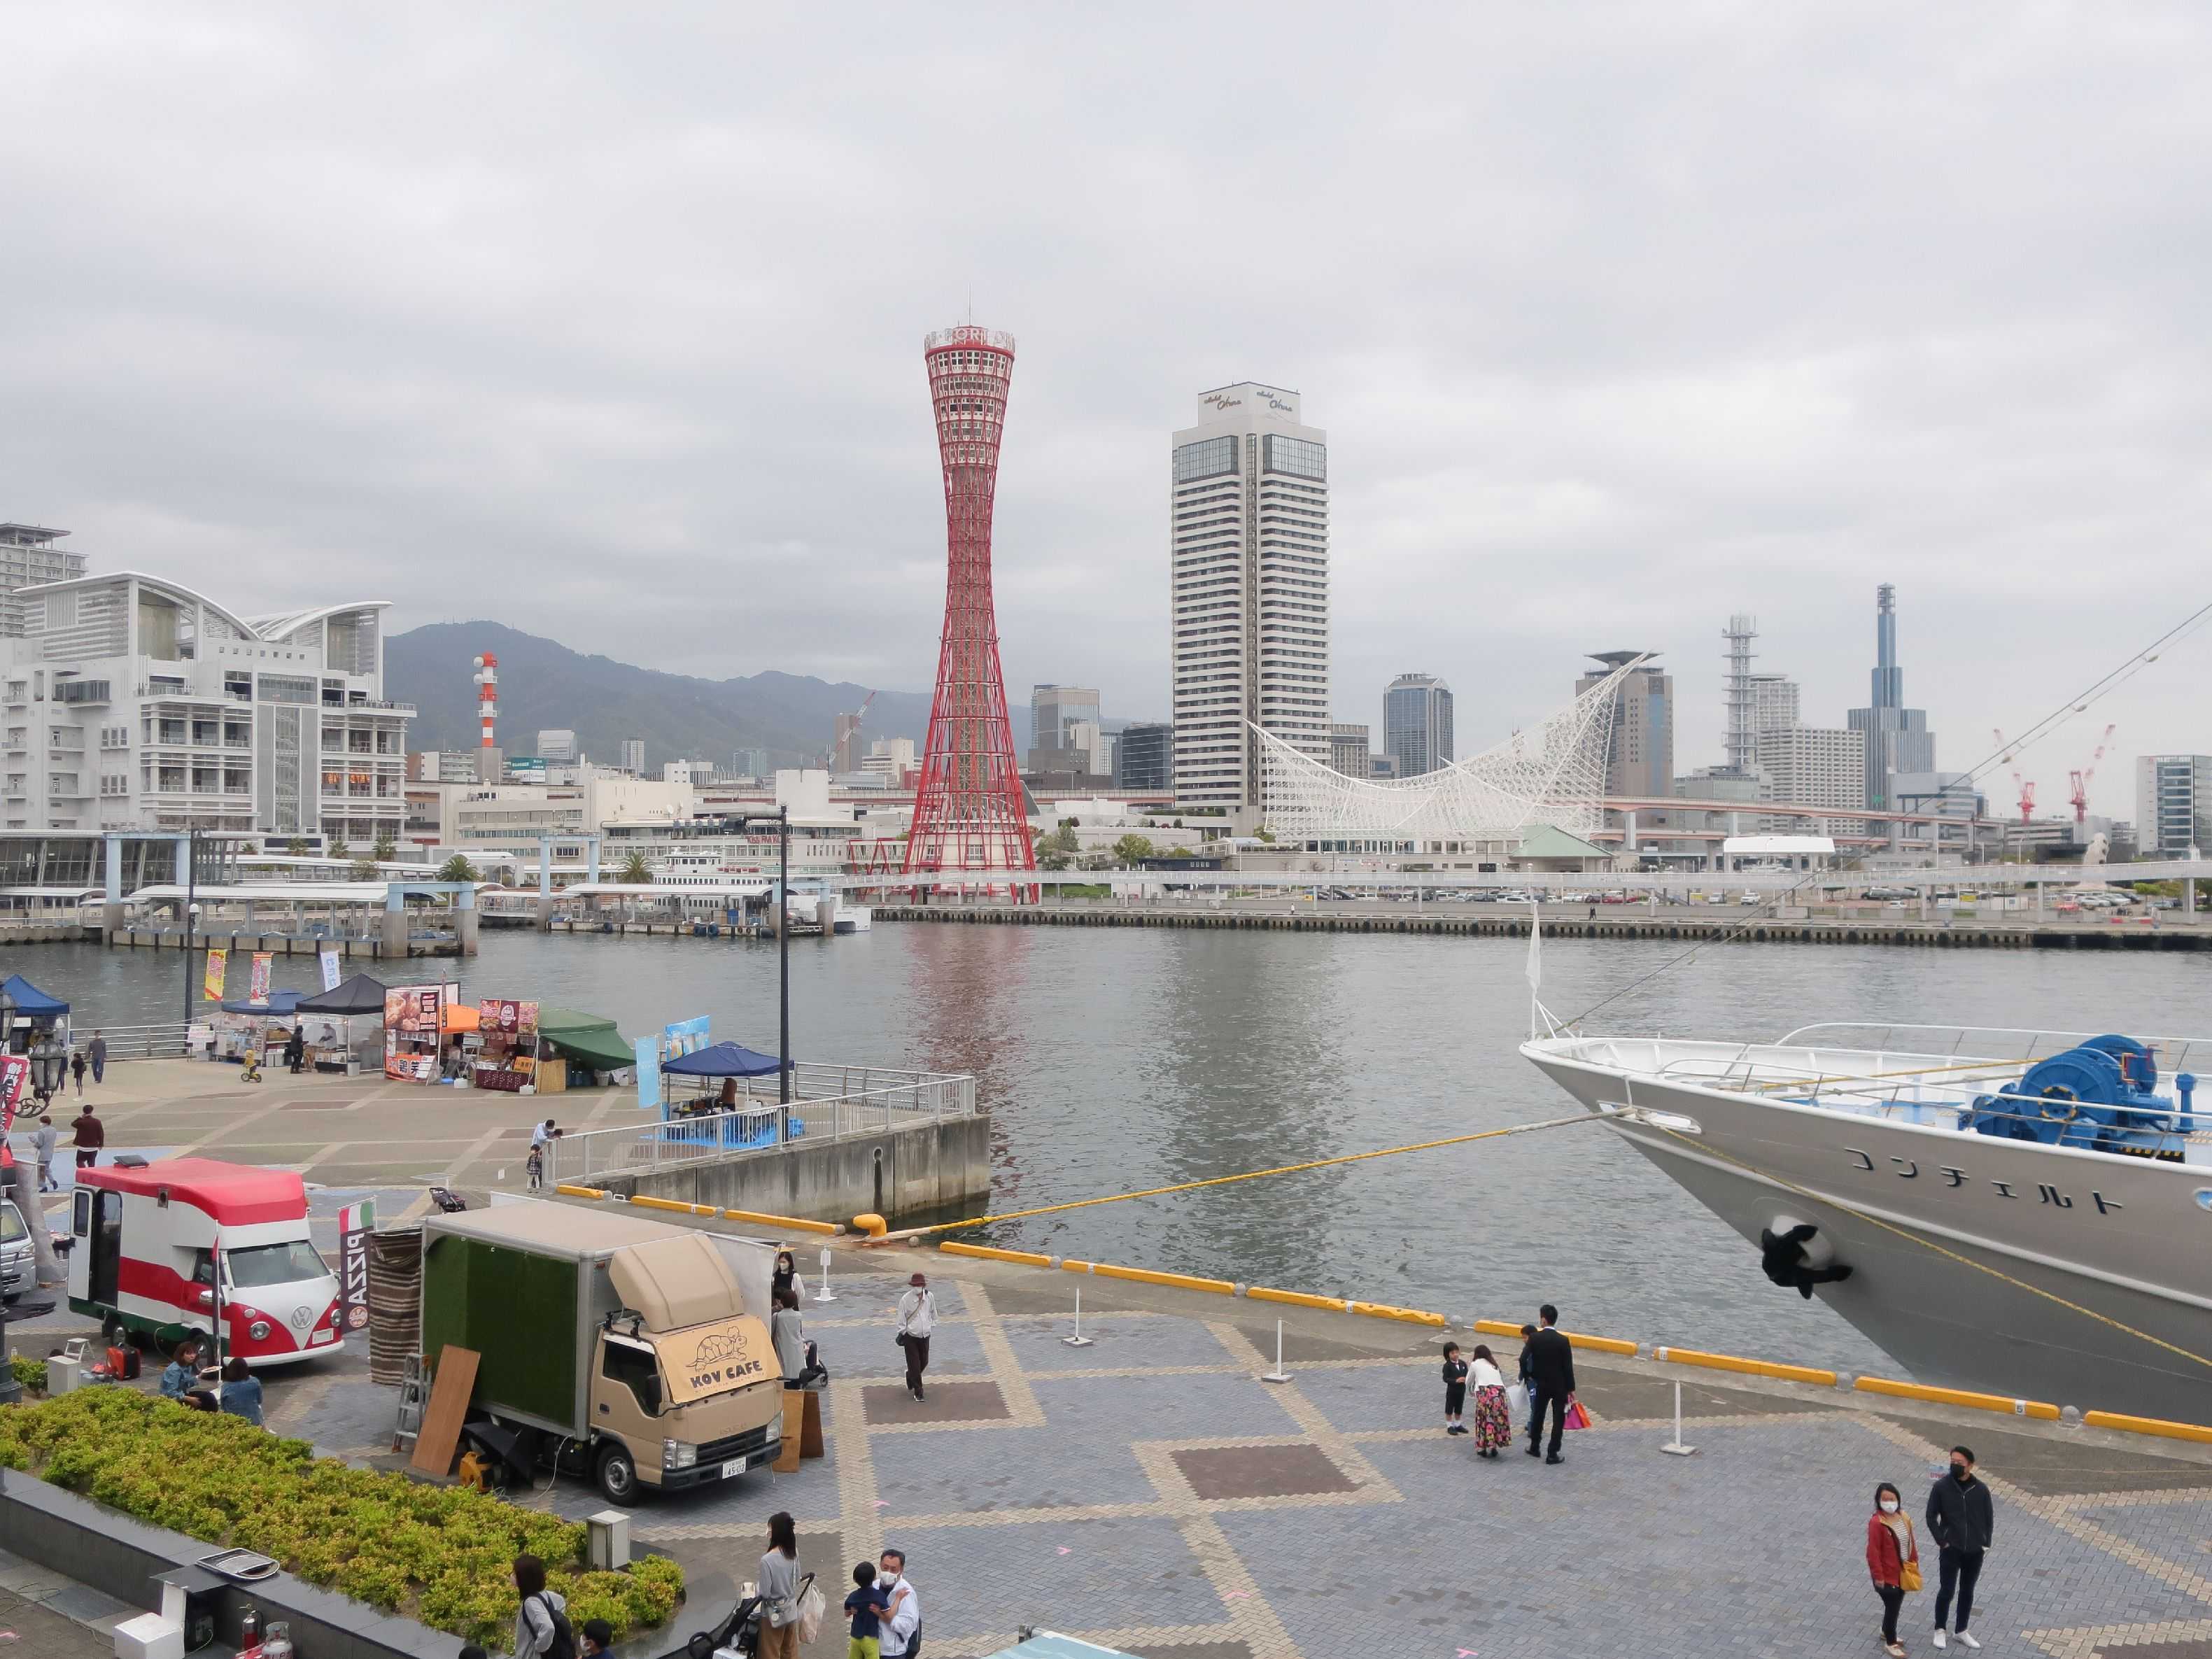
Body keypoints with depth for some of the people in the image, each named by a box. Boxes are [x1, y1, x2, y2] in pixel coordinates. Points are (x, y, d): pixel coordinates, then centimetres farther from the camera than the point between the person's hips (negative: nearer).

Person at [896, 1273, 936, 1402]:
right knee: (914, 1365, 0)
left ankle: (910, 1377, 45)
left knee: (924, 1362, 16)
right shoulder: (905, 1299, -15)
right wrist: (901, 1333, -6)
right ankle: (918, 1392, 13)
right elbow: (901, 1319, -8)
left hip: (925, 1336, 4)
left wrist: (933, 1324, 19)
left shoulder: (929, 1297, -4)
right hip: (911, 1337, -4)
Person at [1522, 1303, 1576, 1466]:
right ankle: (1552, 1454, 6)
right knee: (1558, 1419, 7)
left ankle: (1534, 1447, 31)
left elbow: (1523, 1359, -15)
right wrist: (1571, 1388, -4)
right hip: (1560, 1385, -2)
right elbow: (1568, 1367, -12)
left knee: (1538, 1415, 20)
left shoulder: (1535, 1338, -11)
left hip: (1542, 1384, 2)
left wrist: (1528, 1375, 4)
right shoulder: (1563, 1340, -15)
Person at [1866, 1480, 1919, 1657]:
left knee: (1896, 1605, 21)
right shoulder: (1876, 1522, -23)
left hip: (1903, 1572, 7)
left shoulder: (1904, 1517, -1)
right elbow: (1873, 1552, -20)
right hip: (1887, 1575, -7)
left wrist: (1915, 1564, 13)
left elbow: (1911, 1543, 12)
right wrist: (1878, 1576, -19)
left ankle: (1886, 1632, 43)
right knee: (1892, 1607, 2)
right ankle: (1890, 1643, 19)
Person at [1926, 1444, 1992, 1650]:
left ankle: (1962, 1632, 28)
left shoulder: (1981, 1490, -4)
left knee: (1967, 1592, 14)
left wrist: (1985, 1544, 1)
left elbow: (1988, 1518, 7)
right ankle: (1939, 1630, 18)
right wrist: (1942, 1541, -10)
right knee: (1946, 1590, 1)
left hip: (1974, 1551, 2)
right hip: (1950, 1550, -2)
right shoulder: (1941, 1487, -10)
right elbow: (1931, 1516, -4)